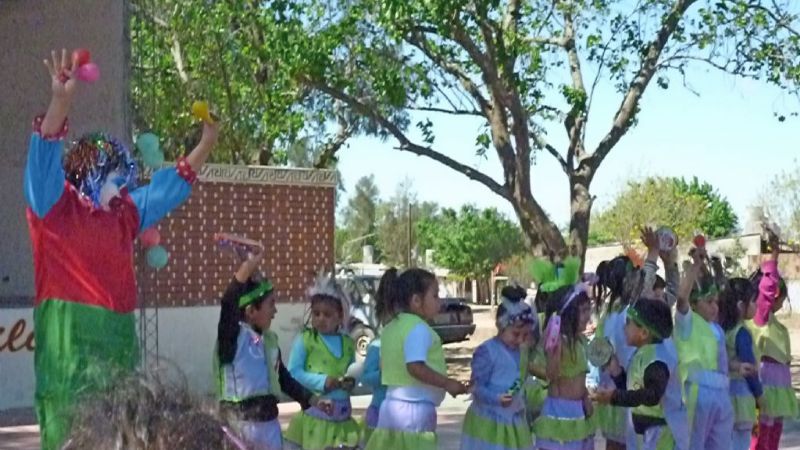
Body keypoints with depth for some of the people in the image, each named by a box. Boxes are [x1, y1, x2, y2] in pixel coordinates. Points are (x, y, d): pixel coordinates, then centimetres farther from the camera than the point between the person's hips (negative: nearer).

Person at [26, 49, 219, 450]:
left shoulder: (125, 213, 18)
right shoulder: (55, 206, -1)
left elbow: (171, 184, 27)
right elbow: (45, 159, -17)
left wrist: (206, 143, 26)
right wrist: (62, 100, -31)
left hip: (117, 332, 7)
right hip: (69, 331, -7)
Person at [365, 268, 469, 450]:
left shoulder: (390, 327, 14)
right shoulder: (418, 327, -14)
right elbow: (416, 367, -25)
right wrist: (448, 383, -19)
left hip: (392, 406, 9)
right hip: (415, 410, -9)